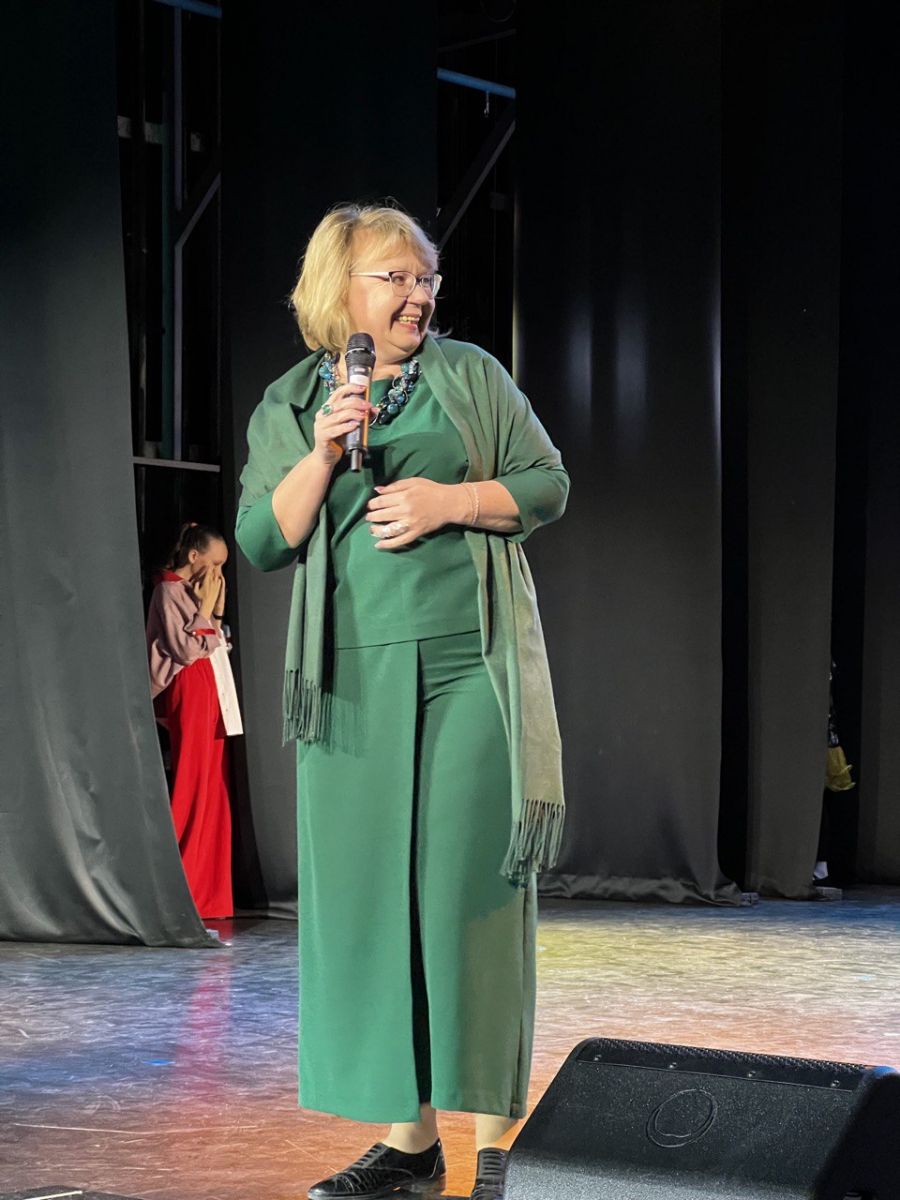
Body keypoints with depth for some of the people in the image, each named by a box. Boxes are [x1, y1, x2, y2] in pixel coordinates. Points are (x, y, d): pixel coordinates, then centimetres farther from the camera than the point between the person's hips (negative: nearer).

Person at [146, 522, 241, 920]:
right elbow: (185, 648, -15)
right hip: (191, 692, -9)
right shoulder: (170, 591, -8)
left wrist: (218, 608, 7)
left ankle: (208, 892, 9)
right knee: (191, 789, -10)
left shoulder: (193, 591, 18)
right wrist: (207, 608, -10)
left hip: (212, 693, 9)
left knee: (213, 792, 7)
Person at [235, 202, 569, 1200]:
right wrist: (322, 455, -10)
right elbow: (260, 540, 4)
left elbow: (547, 483, 7)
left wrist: (450, 500, -8)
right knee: (369, 893, 2)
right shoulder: (287, 407, 12)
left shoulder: (469, 374, 9)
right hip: (354, 678, 2)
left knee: (471, 887, -5)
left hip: (472, 667, -2)